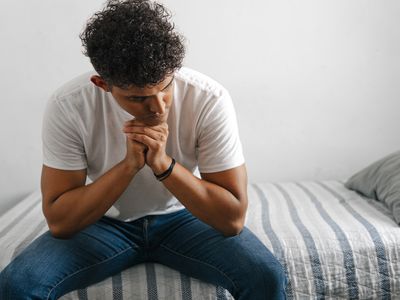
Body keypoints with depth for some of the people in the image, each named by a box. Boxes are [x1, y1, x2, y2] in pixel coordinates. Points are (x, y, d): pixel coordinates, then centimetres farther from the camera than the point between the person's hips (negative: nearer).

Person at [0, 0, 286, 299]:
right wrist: (129, 164, -31)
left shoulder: (210, 100, -23)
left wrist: (164, 164, -33)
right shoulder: (67, 106, -21)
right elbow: (59, 221, -18)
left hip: (184, 217, 0)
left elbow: (233, 218, -21)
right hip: (107, 221, 1)